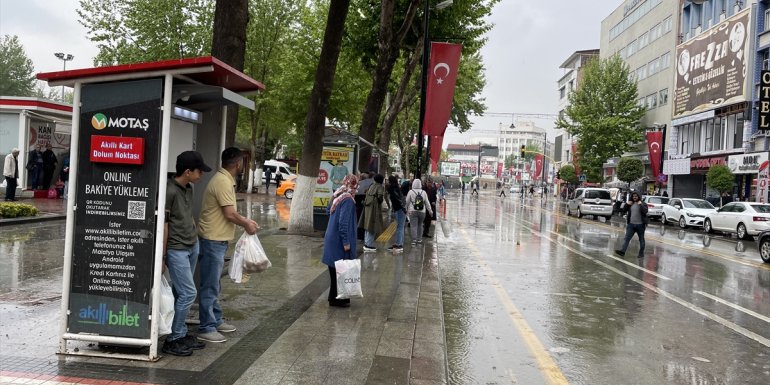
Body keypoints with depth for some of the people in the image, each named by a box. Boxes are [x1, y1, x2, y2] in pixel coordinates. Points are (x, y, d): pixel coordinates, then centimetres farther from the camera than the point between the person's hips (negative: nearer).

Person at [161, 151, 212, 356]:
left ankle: (181, 335, 22)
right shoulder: (169, 190, -17)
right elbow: (163, 224, -16)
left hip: (192, 246, 8)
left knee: (181, 294, 14)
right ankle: (172, 340, 4)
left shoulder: (188, 189, 10)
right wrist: (162, 256, -14)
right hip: (176, 249, -8)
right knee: (188, 293, -8)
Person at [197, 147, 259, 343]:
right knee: (209, 286, -3)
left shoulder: (225, 179, 12)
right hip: (213, 239, -11)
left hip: (217, 240, 11)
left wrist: (245, 221, 15)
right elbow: (230, 214, -20)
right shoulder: (223, 182, -20)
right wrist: (246, 225, -5)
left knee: (213, 285, 19)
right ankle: (206, 329, 4)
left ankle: (215, 321, 30)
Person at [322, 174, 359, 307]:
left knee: (335, 269, 16)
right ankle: (338, 298, 6)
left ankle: (334, 297, 25)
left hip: (332, 238, 9)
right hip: (339, 240, -9)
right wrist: (346, 242, -19)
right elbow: (343, 222, -22)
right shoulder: (348, 200, -19)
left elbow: (329, 210, 20)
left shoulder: (337, 196, 7)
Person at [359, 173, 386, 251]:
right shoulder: (380, 187, -7)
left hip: (368, 207, 7)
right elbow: (380, 197, -18)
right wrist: (384, 194, -1)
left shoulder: (371, 186, 13)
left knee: (368, 226, 15)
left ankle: (366, 243, 23)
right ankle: (369, 245, -1)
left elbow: (367, 193, 9)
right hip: (375, 208, -7)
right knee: (372, 226, -2)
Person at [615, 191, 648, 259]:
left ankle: (641, 253, 17)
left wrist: (641, 204, -22)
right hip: (631, 224, 3)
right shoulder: (630, 204, 9)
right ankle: (622, 251, -14)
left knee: (641, 239, 8)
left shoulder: (643, 204, -3)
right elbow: (624, 211, 8)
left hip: (640, 225, -3)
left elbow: (645, 211, -20)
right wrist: (627, 204, -4)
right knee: (627, 238, -6)